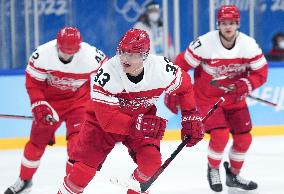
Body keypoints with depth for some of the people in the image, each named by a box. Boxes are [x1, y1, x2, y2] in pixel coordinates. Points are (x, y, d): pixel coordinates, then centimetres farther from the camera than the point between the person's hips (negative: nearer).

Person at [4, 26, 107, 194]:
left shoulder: (91, 56, -28)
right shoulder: (42, 54, -25)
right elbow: (33, 82, -12)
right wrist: (40, 106, -20)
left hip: (78, 100, -1)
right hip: (50, 100, 1)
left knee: (77, 141, -17)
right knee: (37, 140, 10)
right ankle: (24, 180, 33)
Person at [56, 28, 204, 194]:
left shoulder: (161, 68, -25)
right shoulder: (108, 73, -34)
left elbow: (185, 85, -3)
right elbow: (107, 118, -34)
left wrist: (191, 118, -4)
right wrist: (138, 125, -44)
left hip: (142, 116, 3)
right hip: (103, 120, -2)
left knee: (152, 161, -16)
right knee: (85, 166, -13)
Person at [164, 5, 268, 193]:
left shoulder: (249, 45, -15)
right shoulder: (204, 43, -24)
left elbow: (261, 72, -7)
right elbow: (180, 65, -14)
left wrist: (246, 85, -25)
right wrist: (172, 91, -11)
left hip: (234, 97, 4)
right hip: (207, 96, -4)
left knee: (244, 138, 5)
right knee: (220, 134, -19)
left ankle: (234, 175, 29)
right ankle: (213, 170, 8)